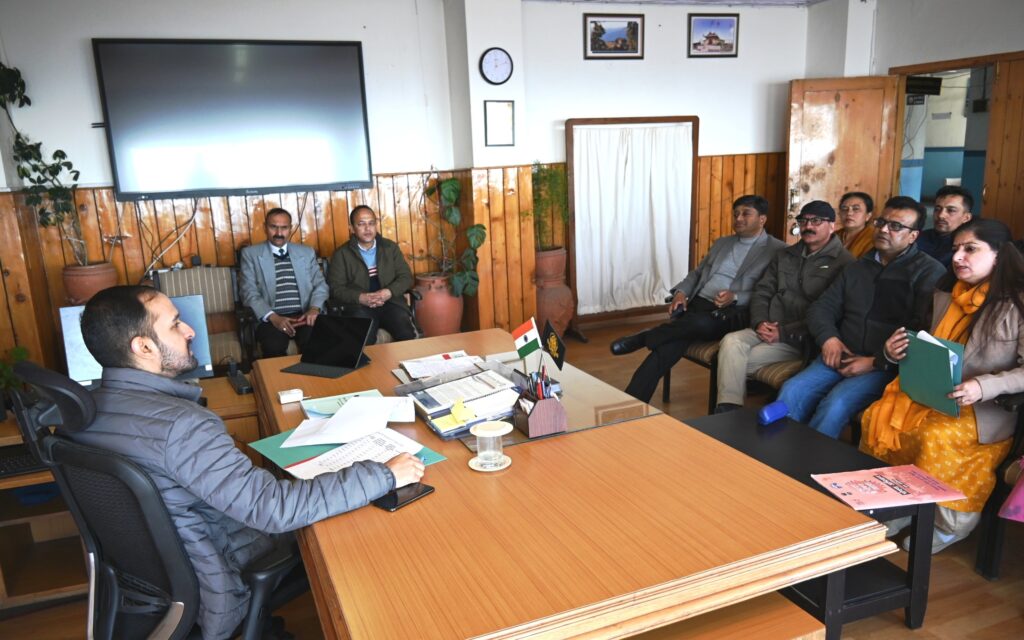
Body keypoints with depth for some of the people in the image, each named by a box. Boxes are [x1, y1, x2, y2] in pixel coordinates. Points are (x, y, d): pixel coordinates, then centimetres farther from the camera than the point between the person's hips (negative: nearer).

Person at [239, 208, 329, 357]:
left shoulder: (307, 252, 17)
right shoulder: (251, 254, 9)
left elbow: (320, 284, 14)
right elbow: (249, 292, 1)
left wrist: (314, 309, -8)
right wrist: (272, 317, -15)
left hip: (304, 315, 2)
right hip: (271, 318, -1)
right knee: (274, 348, -33)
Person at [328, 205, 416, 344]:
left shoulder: (391, 247, 13)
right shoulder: (341, 254, 7)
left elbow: (406, 277, 9)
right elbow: (336, 288, 1)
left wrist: (389, 292, -10)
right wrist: (361, 298, -16)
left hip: (391, 302, 2)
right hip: (359, 306, -2)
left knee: (407, 336, -24)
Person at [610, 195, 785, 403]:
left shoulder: (778, 251, 3)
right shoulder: (722, 243, 23)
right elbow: (697, 273, 25)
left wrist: (735, 297, -20)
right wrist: (681, 293, 4)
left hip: (733, 314, -4)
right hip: (698, 304, 5)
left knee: (701, 322, -39)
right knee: (669, 346, -23)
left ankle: (643, 338, -18)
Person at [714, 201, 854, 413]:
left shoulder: (844, 263, -4)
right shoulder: (784, 255, 18)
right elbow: (761, 293, 14)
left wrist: (784, 332, -17)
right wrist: (759, 322, -6)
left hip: (802, 339, -5)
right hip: (768, 329, 5)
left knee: (747, 358, -24)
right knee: (731, 342, -23)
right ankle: (727, 411, -25)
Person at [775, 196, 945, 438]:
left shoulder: (929, 272, 1)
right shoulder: (858, 267, 21)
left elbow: (923, 330, -11)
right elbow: (822, 307, 20)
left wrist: (877, 362, -16)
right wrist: (828, 337, -2)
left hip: (887, 365, -5)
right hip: (841, 356, 5)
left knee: (836, 404, -31)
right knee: (791, 392, -20)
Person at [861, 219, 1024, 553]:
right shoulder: (945, 296, 10)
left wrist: (985, 387, -30)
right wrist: (897, 352, -3)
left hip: (990, 406, -6)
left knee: (936, 436, -32)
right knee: (877, 416, -18)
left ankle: (950, 520, -7)